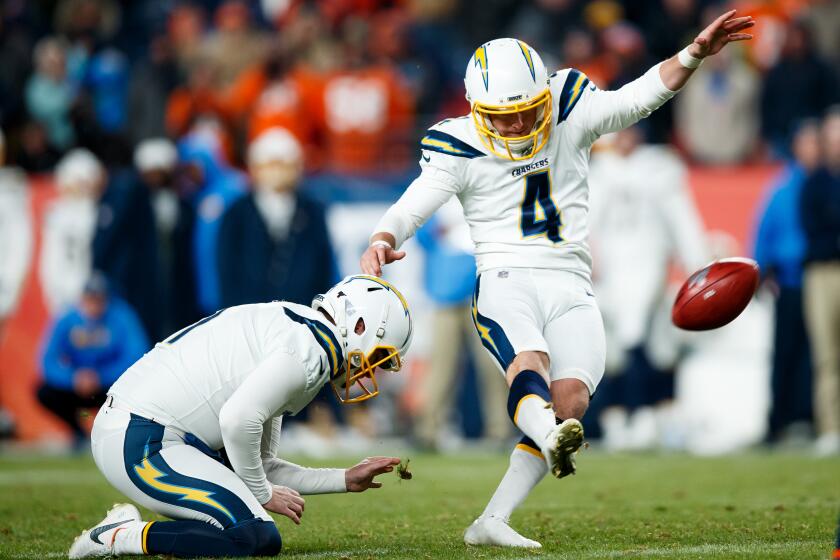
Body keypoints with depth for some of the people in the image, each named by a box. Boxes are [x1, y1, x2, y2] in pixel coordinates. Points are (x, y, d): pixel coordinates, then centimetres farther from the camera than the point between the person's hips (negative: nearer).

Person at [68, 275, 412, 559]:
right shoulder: (312, 347, -10)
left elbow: (261, 465, 22)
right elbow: (238, 419, -22)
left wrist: (346, 480, 23)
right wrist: (264, 493, -6)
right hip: (142, 444, -11)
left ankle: (128, 526, 11)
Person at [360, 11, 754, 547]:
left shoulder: (569, 116, 7)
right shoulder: (459, 148, 0)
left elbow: (636, 99, 0)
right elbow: (412, 206, -9)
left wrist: (695, 52, -13)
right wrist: (382, 241, -30)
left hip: (571, 289, 3)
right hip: (504, 282, -3)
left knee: (570, 400, -17)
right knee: (529, 364, -33)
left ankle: (491, 523, -15)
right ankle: (550, 440, -66)